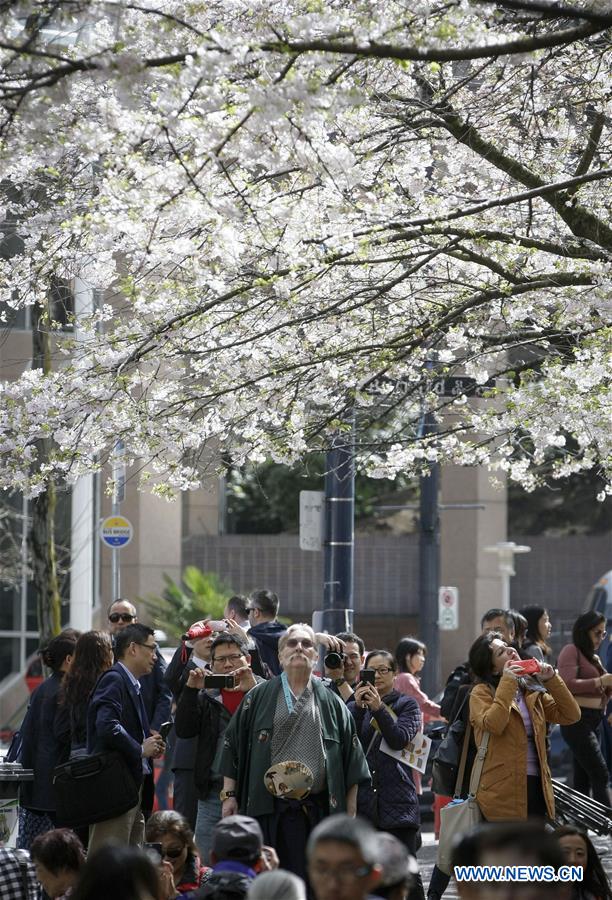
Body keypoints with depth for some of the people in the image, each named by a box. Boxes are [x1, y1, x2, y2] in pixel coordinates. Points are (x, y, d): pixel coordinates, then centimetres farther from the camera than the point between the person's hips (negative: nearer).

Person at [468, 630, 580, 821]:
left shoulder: (532, 690, 15)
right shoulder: (481, 692, -1)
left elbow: (571, 715, 10)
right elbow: (493, 725, -21)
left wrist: (552, 680, 2)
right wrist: (507, 683, -15)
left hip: (537, 785, 5)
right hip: (503, 791, -5)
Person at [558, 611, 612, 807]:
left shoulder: (594, 657, 20)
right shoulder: (571, 651, -5)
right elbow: (567, 684, -18)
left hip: (593, 722, 9)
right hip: (577, 720, -9)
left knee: (583, 780, 9)